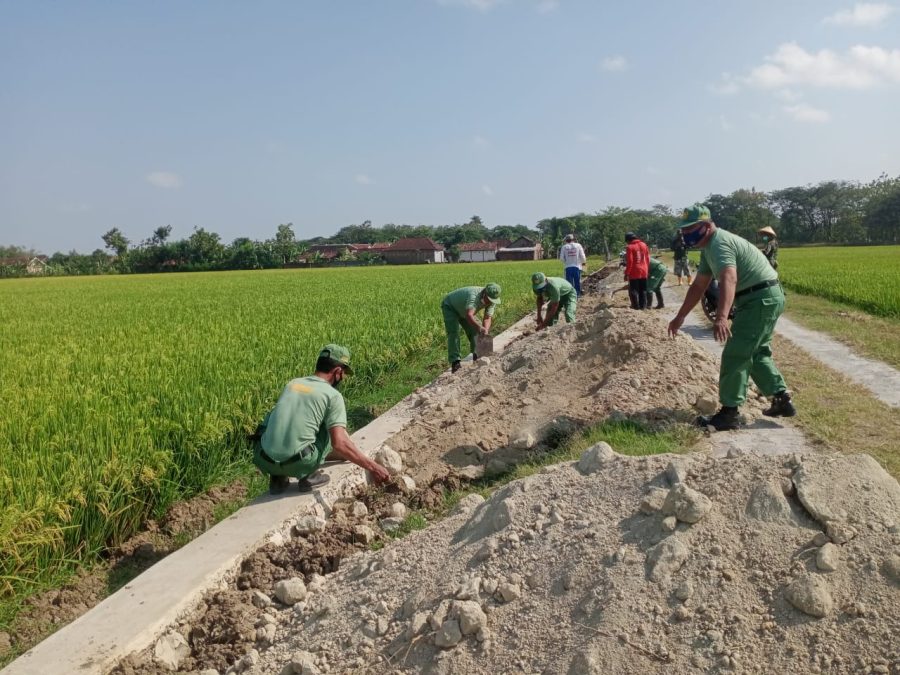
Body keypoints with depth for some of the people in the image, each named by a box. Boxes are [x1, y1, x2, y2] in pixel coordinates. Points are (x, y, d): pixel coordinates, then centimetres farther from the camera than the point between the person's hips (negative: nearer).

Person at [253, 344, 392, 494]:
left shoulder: (292, 384, 18)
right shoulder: (333, 395, -1)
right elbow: (339, 443, -11)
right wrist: (372, 466, -3)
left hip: (263, 460, 5)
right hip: (297, 463, -5)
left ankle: (278, 477, 20)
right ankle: (309, 476, 11)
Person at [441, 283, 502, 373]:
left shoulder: (491, 300, -19)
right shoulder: (474, 296, -43)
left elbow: (487, 318, -21)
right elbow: (469, 315, -58)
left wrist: (485, 330, -41)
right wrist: (479, 327, -73)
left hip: (462, 310, 7)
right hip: (449, 306, -7)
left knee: (473, 330, 2)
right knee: (453, 333, -20)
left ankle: (477, 355, 17)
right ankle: (455, 362, -23)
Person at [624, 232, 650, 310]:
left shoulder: (630, 247, -12)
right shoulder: (644, 245, 8)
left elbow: (629, 262, -15)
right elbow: (647, 259, 10)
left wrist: (627, 273, -10)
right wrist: (647, 270, 18)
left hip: (634, 272, -6)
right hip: (644, 271, 6)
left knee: (633, 290, 3)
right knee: (643, 290, 13)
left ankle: (636, 305, 2)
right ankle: (643, 305, 16)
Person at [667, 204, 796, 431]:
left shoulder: (720, 244, -20)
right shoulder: (708, 247, 13)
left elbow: (729, 279, -38)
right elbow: (698, 286, 20)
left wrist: (721, 317, -52)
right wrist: (680, 317, 21)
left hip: (761, 299, -11)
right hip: (767, 299, 11)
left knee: (735, 355, -8)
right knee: (756, 353, 22)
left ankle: (729, 413, -3)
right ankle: (782, 399, 26)